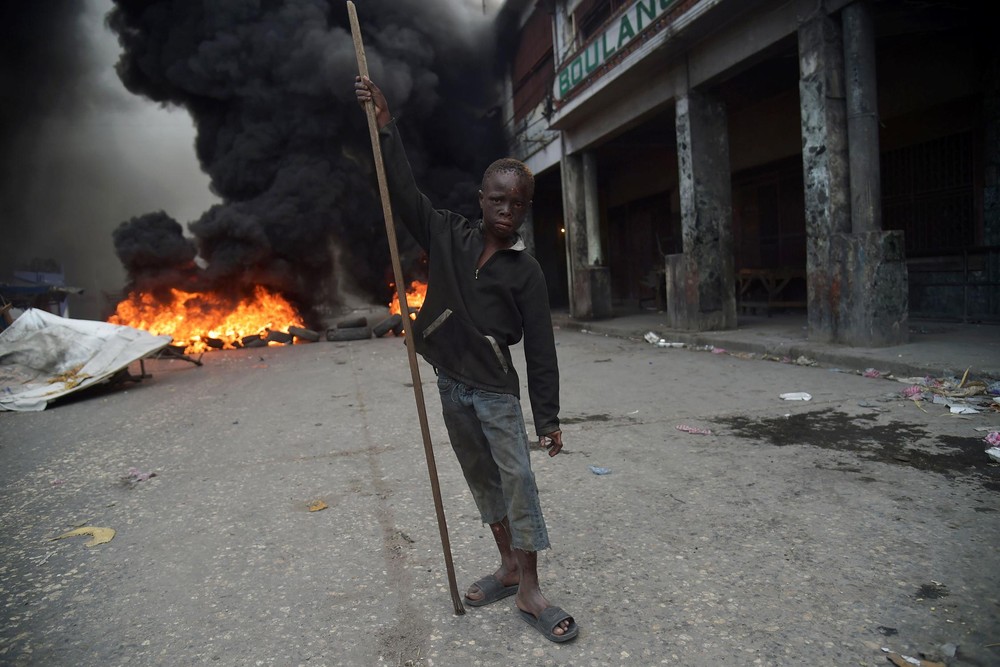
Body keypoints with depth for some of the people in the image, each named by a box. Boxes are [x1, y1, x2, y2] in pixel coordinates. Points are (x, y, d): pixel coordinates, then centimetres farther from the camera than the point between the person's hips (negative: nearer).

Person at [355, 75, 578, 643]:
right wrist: (386, 126, -10)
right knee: (482, 479, 15)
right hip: (450, 383, 4)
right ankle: (508, 567, 32)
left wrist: (549, 418, -9)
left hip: (496, 389, -4)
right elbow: (406, 194, -2)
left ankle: (529, 590, 9)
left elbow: (541, 349, -8)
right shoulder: (449, 237, 1)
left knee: (518, 479, -3)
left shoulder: (526, 271, -8)